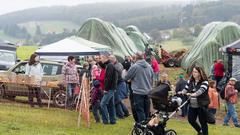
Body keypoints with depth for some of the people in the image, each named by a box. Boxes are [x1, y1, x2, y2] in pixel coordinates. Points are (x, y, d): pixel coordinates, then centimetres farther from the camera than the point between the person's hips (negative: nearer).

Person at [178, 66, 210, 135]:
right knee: (191, 120, 10)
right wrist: (181, 92, -21)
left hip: (202, 105, -6)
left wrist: (194, 94, -45)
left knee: (203, 122, 0)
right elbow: (186, 89, 2)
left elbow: (201, 90, -28)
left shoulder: (204, 82, -11)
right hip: (192, 105, 6)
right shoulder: (190, 81, 7)